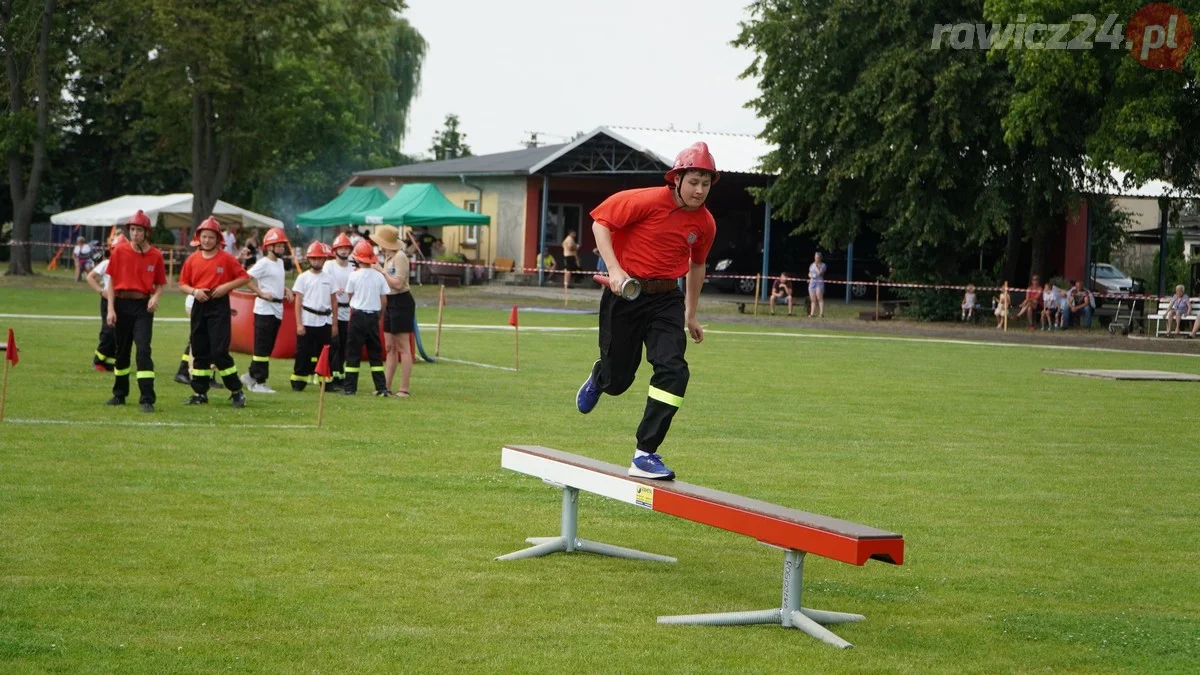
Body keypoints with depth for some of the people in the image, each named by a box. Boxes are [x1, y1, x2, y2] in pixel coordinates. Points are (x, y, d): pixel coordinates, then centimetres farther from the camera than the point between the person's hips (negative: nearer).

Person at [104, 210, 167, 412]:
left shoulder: (155, 256, -1)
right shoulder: (119, 251, 0)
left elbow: (160, 283, 6)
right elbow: (111, 281, 1)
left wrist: (155, 297, -15)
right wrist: (110, 308, -5)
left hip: (143, 306, -2)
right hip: (121, 304, 2)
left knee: (143, 350, -13)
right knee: (121, 350, 14)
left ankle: (147, 399, -15)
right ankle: (119, 394, 29)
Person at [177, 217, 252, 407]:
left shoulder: (226, 258, -3)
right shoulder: (192, 259, 7)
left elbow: (244, 278, 0)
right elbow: (182, 284, 10)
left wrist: (226, 287, -13)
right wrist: (194, 291, -10)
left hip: (219, 307, -5)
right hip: (199, 306, 5)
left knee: (219, 351, -11)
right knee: (199, 352, 9)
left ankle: (237, 392, -1)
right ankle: (200, 393, 17)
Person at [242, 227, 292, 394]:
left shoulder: (280, 262, 15)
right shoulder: (263, 263, -12)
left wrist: (286, 289, 10)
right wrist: (261, 293, -21)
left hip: (277, 310, 9)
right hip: (265, 310, -9)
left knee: (268, 347, 13)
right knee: (262, 347, -5)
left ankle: (251, 375, 24)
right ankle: (259, 382, 0)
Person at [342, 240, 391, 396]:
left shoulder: (354, 275, -8)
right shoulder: (379, 276, 0)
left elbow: (350, 295, 2)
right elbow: (384, 300, 2)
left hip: (358, 316, -3)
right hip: (373, 316, 3)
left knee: (353, 351, 2)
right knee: (375, 353, 9)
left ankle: (350, 387, 1)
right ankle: (382, 387, 5)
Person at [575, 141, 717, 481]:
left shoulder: (705, 223, -1)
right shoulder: (647, 201, -15)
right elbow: (601, 222, -9)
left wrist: (691, 314, 22)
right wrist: (614, 269, -20)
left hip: (666, 299, 3)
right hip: (625, 292, -3)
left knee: (673, 370, -18)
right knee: (617, 379, 6)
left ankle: (645, 454, -12)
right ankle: (599, 376, 48)